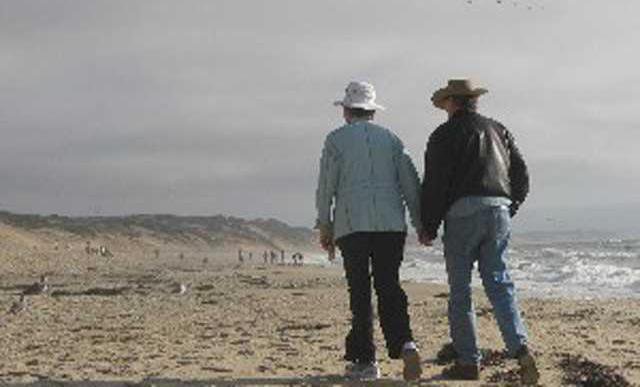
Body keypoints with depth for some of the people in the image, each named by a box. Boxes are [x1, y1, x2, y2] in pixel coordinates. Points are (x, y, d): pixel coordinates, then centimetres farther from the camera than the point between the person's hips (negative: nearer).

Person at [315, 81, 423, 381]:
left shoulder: (336, 139, 5)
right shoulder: (391, 139, 14)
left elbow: (326, 186, 1)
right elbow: (411, 184, 9)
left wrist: (324, 226, 7)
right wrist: (421, 224, 12)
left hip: (352, 225, -3)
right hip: (392, 224, 3)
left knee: (360, 293, 3)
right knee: (389, 288, 8)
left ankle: (364, 361, 6)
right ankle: (404, 344, -14)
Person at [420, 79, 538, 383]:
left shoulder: (445, 135, 0)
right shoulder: (498, 130, 16)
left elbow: (434, 185, -6)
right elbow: (521, 174, 15)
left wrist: (428, 228, 1)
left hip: (463, 212, -5)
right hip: (499, 212, 5)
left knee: (460, 290, 3)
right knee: (499, 283, 6)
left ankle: (468, 362, 6)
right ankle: (520, 348, -11)